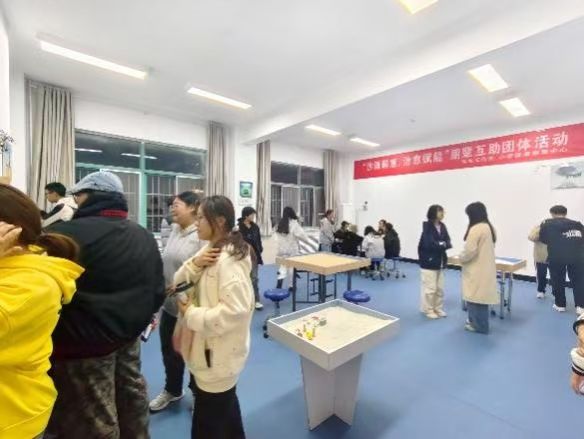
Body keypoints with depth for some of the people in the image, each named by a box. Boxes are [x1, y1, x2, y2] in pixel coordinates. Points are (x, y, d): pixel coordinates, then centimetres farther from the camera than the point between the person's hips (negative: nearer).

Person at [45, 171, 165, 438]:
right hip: (129, 335, 7)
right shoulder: (144, 236, 2)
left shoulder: (68, 233, -20)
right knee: (132, 394, 25)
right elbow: (158, 290, 7)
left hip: (84, 341, -6)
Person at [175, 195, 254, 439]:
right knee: (225, 405, 30)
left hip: (219, 353, -9)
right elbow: (179, 283, 4)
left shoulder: (230, 260, -26)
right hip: (209, 349, 9)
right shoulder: (208, 250, 4)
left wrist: (191, 314, -22)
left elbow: (234, 310, -32)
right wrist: (194, 264, -15)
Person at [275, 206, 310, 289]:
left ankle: (280, 279, -6)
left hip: (282, 248, 4)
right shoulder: (294, 223, -14)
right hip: (292, 249, -4)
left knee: (283, 265, 12)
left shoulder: (280, 224, 3)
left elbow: (278, 236, 6)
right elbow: (300, 234, -12)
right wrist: (308, 241, 2)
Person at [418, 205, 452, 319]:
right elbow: (430, 244, -23)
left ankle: (438, 309, 31)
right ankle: (428, 310, 18)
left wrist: (444, 244, -20)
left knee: (440, 288, 15)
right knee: (430, 288, 1)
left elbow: (448, 242, 0)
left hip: (440, 262, 7)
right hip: (429, 262, -7)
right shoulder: (427, 227, -14)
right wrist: (442, 244, -12)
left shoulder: (442, 226, 6)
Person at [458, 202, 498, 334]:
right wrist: (464, 257, 15)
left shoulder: (476, 228, -21)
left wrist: (461, 258, -5)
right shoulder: (490, 227, 9)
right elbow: (486, 248, 17)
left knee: (475, 297, 3)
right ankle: (476, 321, 31)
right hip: (486, 268, 9)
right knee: (480, 296, 18)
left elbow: (470, 250, -24)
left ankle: (479, 325, 14)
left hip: (476, 270, -9)